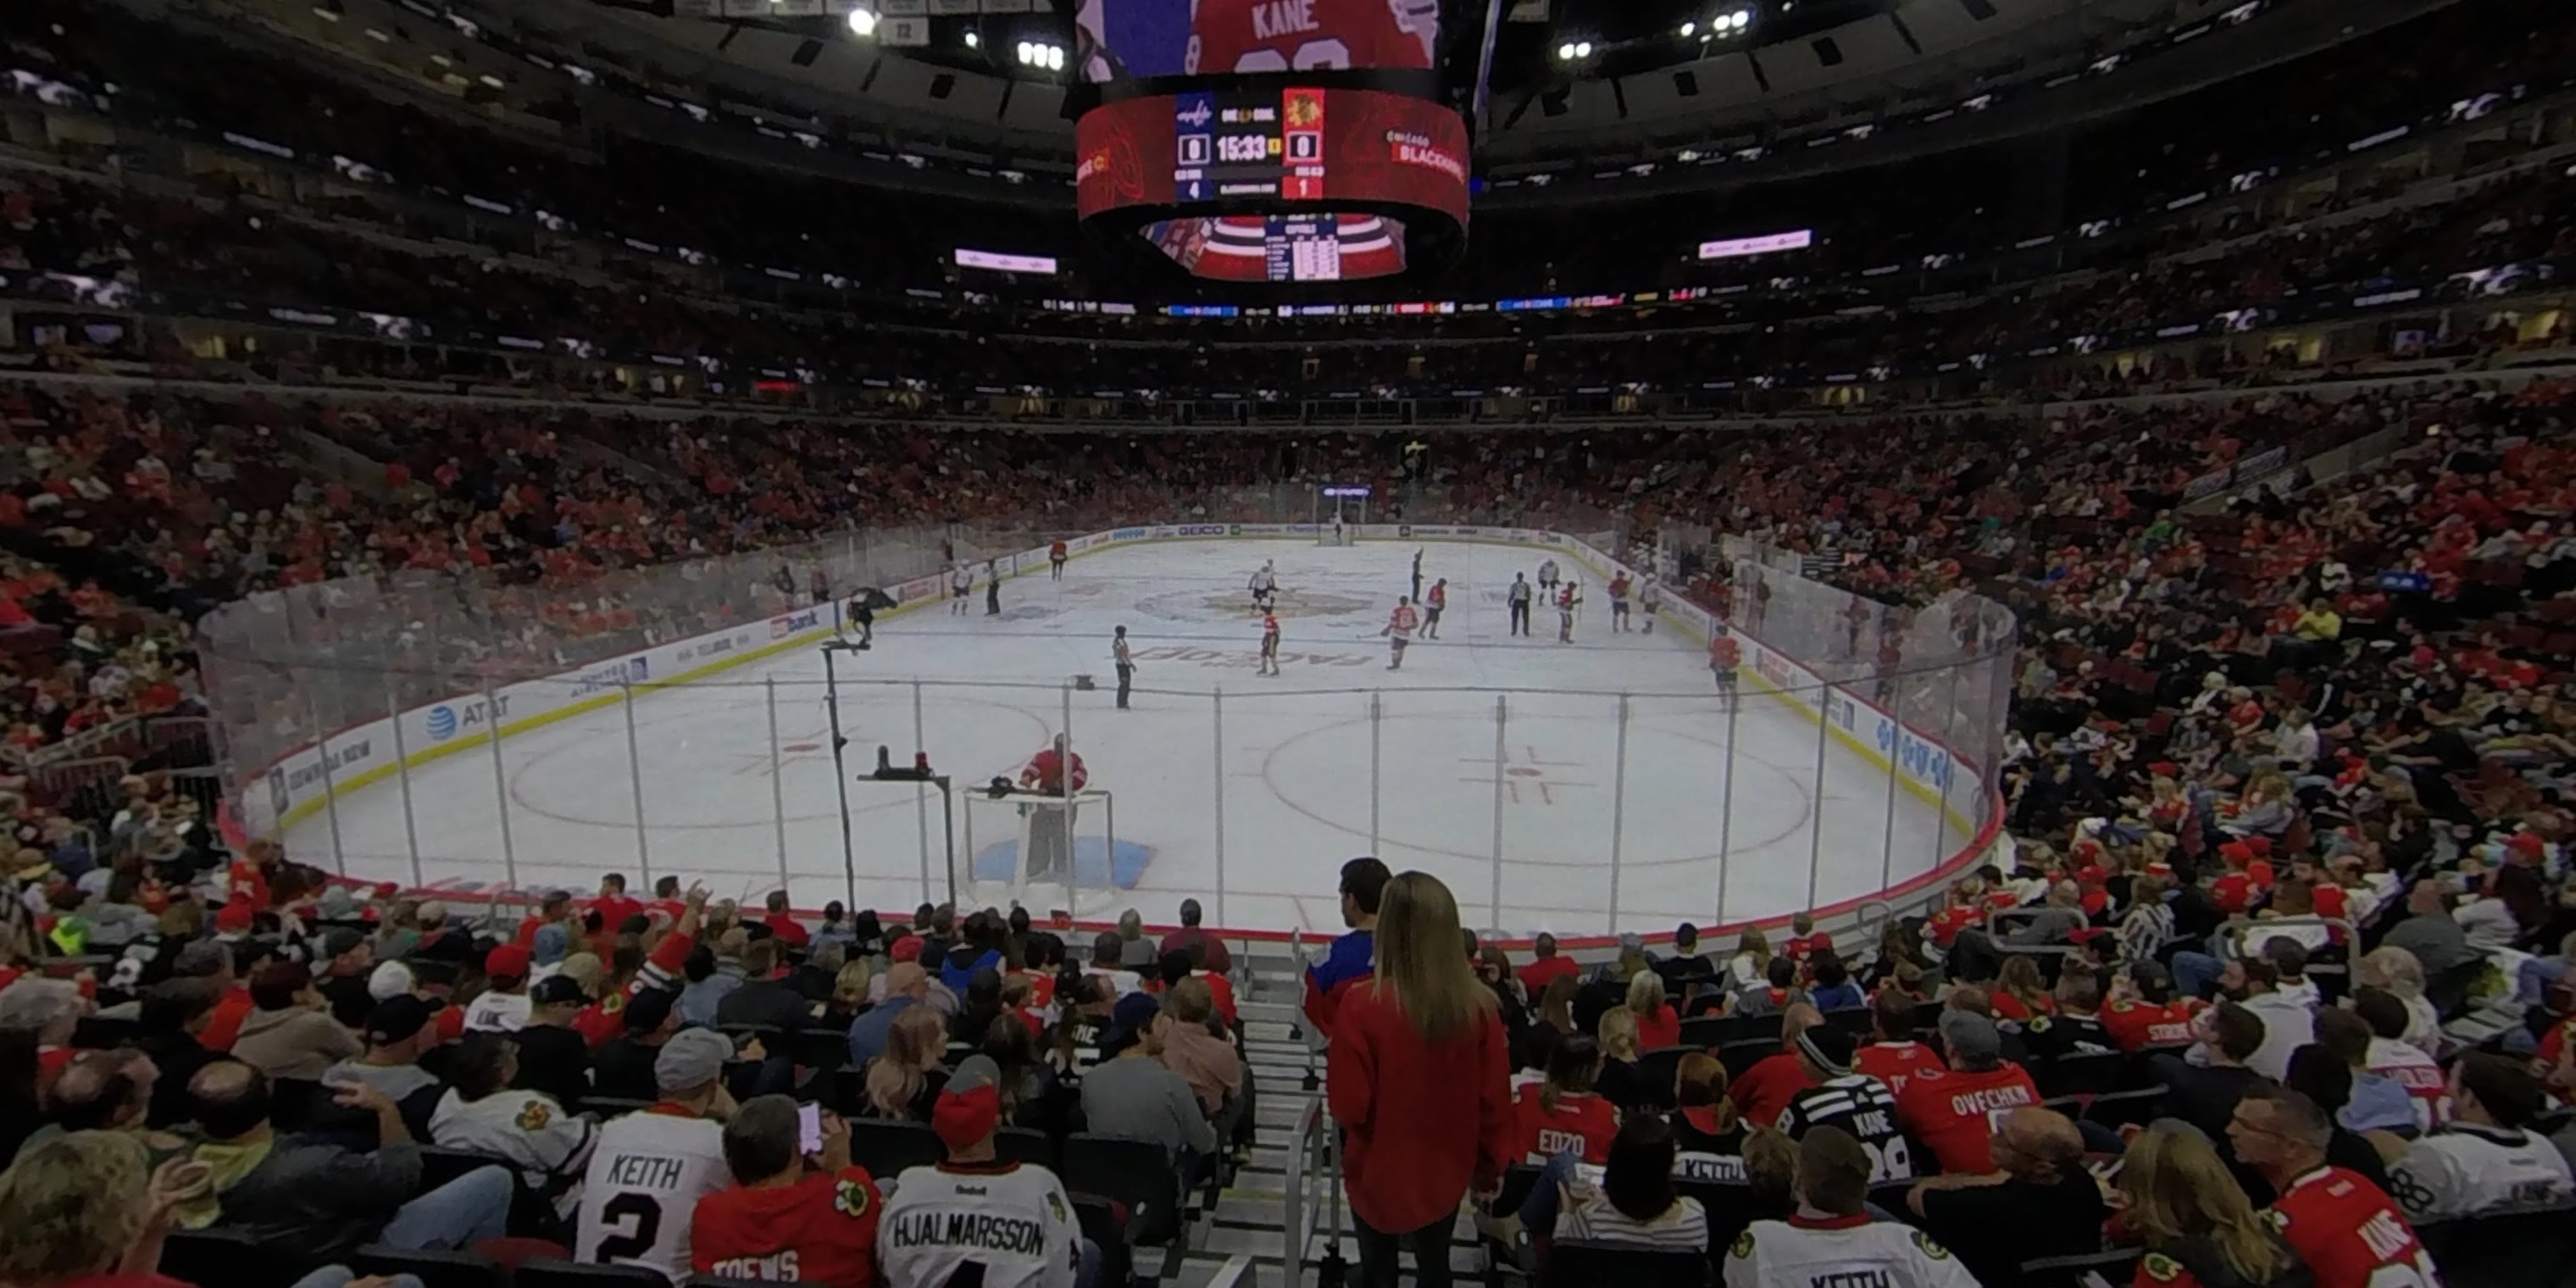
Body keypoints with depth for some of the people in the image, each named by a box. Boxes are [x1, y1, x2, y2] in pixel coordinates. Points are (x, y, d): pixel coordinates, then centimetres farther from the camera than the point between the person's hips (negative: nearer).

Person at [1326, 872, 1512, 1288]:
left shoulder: (1363, 1005, -27)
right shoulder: (1479, 1005, -17)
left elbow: (1348, 1106, -21)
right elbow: (1495, 1099, -7)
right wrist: (1491, 1164, 9)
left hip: (1378, 1174, -2)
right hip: (1444, 1172, 3)